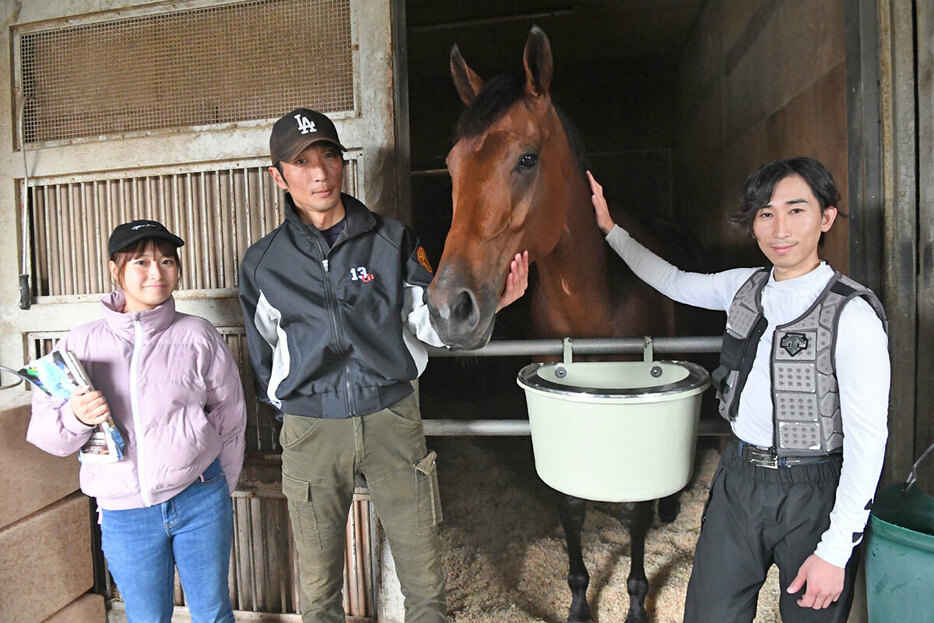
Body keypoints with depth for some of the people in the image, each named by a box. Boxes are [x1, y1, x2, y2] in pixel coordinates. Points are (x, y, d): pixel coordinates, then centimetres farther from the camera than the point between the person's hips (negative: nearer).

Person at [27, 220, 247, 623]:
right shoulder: (79, 344, 0)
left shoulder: (198, 336, -3)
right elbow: (43, 433, 3)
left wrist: (219, 492, 8)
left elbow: (230, 418, 4)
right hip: (124, 514, 1)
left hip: (200, 500, -1)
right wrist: (75, 418, -20)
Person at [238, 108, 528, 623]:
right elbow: (263, 356, 14)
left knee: (423, 571, 12)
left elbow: (432, 324, -2)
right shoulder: (263, 262, 2)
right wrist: (287, 403, 10)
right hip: (310, 430, 1)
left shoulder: (394, 241, 0)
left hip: (394, 419, 0)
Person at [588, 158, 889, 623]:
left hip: (811, 495, -4)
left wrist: (836, 551, -16)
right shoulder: (744, 287, 1)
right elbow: (674, 282, 18)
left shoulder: (852, 314, -16)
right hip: (737, 478, 5)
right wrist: (610, 229, 20)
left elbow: (866, 440, -16)